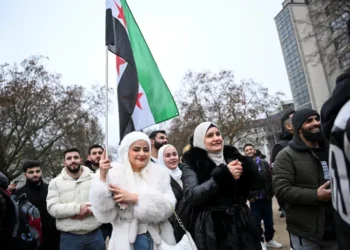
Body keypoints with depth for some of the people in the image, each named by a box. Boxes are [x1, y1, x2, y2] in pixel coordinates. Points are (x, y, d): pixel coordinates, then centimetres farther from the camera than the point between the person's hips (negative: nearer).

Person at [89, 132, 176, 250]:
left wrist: (134, 198, -20)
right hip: (127, 240, -1)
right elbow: (104, 215, -13)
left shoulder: (159, 172, -2)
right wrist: (102, 178, -22)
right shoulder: (114, 174, -7)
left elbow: (168, 206, -13)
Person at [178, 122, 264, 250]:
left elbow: (258, 184, 4)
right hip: (210, 229, -3)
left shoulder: (232, 155, 5)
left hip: (239, 223, 4)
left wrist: (246, 168, -16)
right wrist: (223, 175, -21)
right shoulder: (192, 163, -5)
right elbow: (191, 195, -18)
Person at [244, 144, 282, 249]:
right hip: (254, 199, -3)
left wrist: (271, 193, -4)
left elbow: (270, 179, 3)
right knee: (257, 222, 8)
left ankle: (269, 240, 34)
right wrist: (249, 196, -12)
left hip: (266, 198, 3)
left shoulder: (264, 163, 5)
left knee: (269, 221, 16)